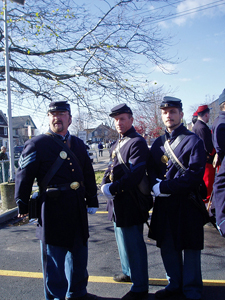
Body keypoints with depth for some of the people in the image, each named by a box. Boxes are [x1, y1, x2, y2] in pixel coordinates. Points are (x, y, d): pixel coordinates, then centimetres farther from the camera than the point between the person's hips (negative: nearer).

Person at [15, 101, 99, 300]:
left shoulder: (78, 145, 11)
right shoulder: (37, 144, -6)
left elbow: (89, 175, 15)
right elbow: (24, 177, -6)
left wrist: (92, 201, 13)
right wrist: (23, 206, -7)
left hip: (78, 209, 6)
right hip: (52, 210, -6)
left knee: (79, 253, 18)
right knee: (54, 256, 6)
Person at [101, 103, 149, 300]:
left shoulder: (137, 142, -15)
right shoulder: (118, 143, 15)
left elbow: (135, 174, -24)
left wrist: (113, 188, -22)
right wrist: (105, 184, -3)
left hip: (130, 202, -10)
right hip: (117, 201, 10)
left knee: (134, 243, 0)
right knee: (123, 238, 23)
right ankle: (129, 272, 43)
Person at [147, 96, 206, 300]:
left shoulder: (193, 141, -8)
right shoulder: (158, 143, 10)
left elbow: (195, 175, -17)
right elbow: (151, 170, 10)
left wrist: (165, 187, -20)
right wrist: (155, 185, -12)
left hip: (187, 204, -5)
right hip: (164, 205, 5)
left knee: (190, 247, 8)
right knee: (167, 246, 15)